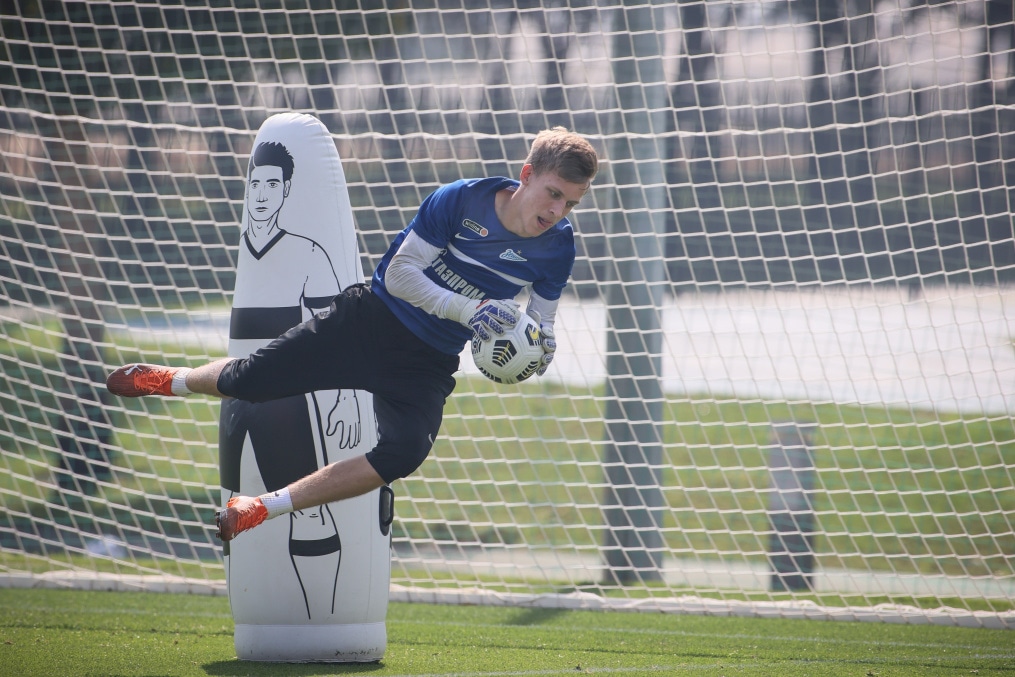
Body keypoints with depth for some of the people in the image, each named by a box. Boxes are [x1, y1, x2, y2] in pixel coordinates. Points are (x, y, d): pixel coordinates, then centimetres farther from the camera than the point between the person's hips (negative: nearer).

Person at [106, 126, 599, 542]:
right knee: (248, 381, 2)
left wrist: (538, 347, -19)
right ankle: (171, 381, 38)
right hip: (369, 320, -2)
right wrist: (467, 309, -28)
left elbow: (540, 320, 5)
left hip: (427, 365, 2)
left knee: (403, 455, -26)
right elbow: (399, 272, -16)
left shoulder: (557, 248, -9)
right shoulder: (461, 200, -19)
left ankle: (264, 508, -15)